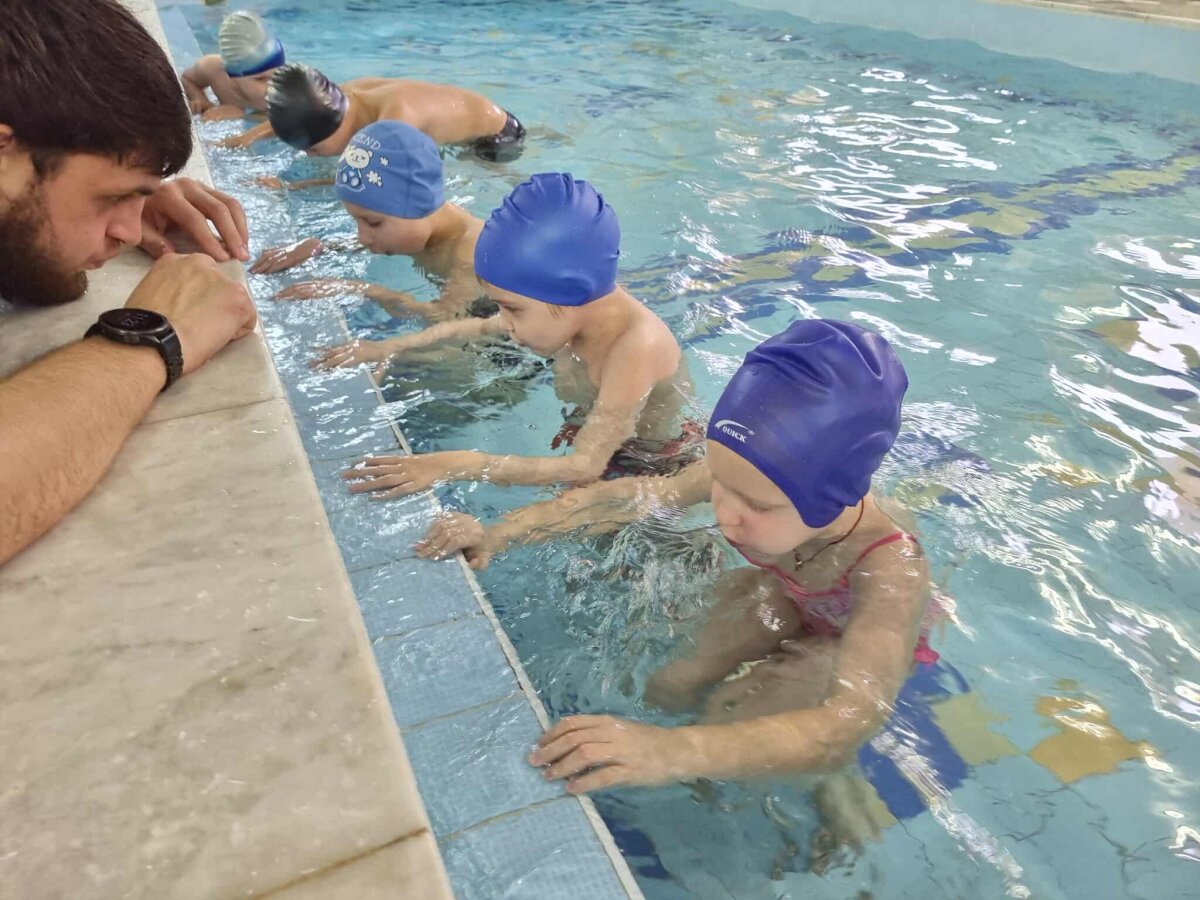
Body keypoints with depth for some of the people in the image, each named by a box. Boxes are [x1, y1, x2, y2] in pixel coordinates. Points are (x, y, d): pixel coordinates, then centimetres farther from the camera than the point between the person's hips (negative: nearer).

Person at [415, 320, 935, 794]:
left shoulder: (891, 565, -46)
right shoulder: (746, 478, -34)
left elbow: (846, 725, -58)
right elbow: (626, 499, -24)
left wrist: (675, 750, -74)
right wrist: (498, 534, -31)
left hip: (867, 638, -4)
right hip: (783, 595, 4)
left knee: (728, 722, -15)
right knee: (667, 691, -2)